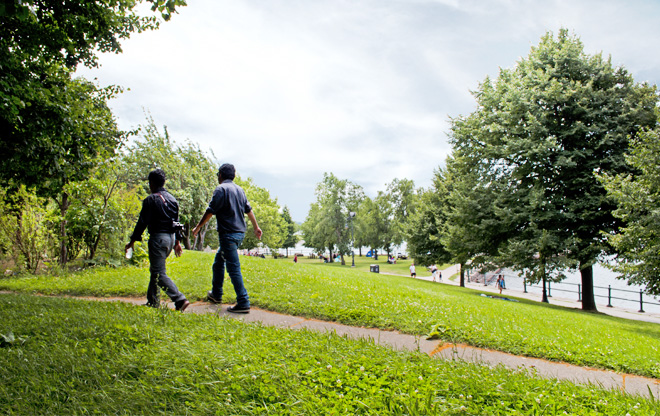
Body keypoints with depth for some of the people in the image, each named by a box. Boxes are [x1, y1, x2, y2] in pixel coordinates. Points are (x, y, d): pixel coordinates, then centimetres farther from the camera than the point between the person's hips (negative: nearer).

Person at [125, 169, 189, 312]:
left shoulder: (151, 200, -10)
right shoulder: (172, 199, 13)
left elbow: (143, 222, -11)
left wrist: (132, 241, -4)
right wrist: (177, 241, 21)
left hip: (158, 237, -8)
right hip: (170, 237, 8)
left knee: (159, 273, -7)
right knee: (155, 269, 20)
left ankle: (180, 300, -18)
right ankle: (152, 301, 24)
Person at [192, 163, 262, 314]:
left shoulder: (221, 189, -10)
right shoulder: (239, 189, 14)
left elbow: (210, 211, -11)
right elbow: (249, 210, 21)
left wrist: (198, 227, 0)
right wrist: (256, 227, 31)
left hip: (228, 234, -9)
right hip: (240, 232, 9)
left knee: (234, 268, -8)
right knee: (218, 262, 22)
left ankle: (243, 303, -10)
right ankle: (216, 294, 33)